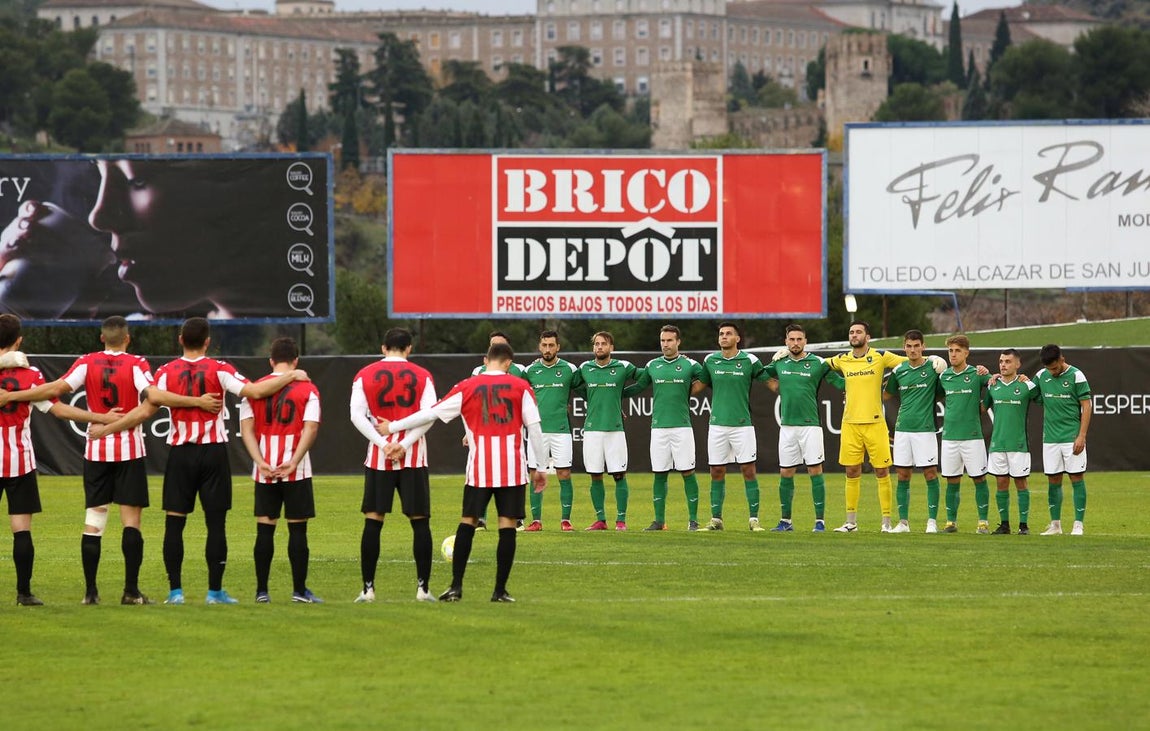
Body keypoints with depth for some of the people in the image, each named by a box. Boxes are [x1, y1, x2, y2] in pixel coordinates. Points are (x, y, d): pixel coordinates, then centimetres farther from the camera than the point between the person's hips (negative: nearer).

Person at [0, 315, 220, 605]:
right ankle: (131, 590, -5)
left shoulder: (87, 363, 0)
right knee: (131, 519, 0)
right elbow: (154, 395, -20)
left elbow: (57, 388, -8)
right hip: (129, 450, -2)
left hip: (96, 449, 2)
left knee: (93, 520, 5)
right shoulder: (135, 365, -6)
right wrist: (197, 402, -18)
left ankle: (90, 591, 2)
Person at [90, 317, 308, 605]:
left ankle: (175, 590, 0)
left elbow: (147, 409, -4)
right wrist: (291, 376, 1)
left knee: (174, 523, 4)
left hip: (180, 453, 1)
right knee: (216, 524, 3)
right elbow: (254, 391, -11)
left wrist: (108, 428, 5)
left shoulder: (166, 372, -1)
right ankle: (215, 591, 2)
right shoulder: (219, 370, -4)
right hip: (214, 452, -1)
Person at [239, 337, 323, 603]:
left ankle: (261, 590, 5)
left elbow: (246, 428, -2)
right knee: (297, 529, 3)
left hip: (264, 470, 2)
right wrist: (293, 462, -15)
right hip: (296, 470, -2)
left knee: (265, 528, 6)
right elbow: (310, 429, -11)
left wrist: (261, 463, -9)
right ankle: (299, 590, 3)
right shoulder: (307, 389, 0)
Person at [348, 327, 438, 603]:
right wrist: (405, 444, -12)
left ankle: (368, 588, 1)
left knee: (373, 522, 4)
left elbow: (357, 415, -6)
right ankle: (423, 587, 1)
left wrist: (383, 444, -10)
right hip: (414, 457, -1)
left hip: (378, 456, 1)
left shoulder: (365, 375, 5)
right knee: (420, 521, 4)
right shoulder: (422, 376, 4)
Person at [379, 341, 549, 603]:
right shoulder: (521, 387, 3)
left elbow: (431, 414, 2)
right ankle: (500, 590, 2)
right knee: (507, 526, 3)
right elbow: (534, 428, 1)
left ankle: (456, 586, 2)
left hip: (479, 469, 0)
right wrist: (541, 468, 8)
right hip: (512, 469, 0)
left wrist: (392, 427, 12)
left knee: (467, 523, 8)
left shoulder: (467, 388, 3)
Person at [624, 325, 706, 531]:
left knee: (688, 473, -3)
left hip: (682, 427, -3)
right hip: (658, 427, 3)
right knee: (659, 474, 4)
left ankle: (693, 519, 1)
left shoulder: (690, 365, 2)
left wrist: (688, 392, 7)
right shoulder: (652, 366, 10)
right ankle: (659, 520, 9)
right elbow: (637, 387, 20)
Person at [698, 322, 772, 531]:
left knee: (748, 470, -3)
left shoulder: (749, 360, -2)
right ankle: (716, 519, 11)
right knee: (717, 473, 5)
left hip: (742, 424, -3)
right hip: (717, 425, 3)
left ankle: (754, 519, 0)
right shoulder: (710, 361, 6)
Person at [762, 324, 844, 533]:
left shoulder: (818, 363, -2)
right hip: (787, 426, 4)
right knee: (786, 473, 6)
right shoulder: (779, 363, 8)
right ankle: (785, 521, 14)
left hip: (810, 425, -4)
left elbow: (841, 382, 0)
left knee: (815, 471, -5)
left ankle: (820, 520, -2)